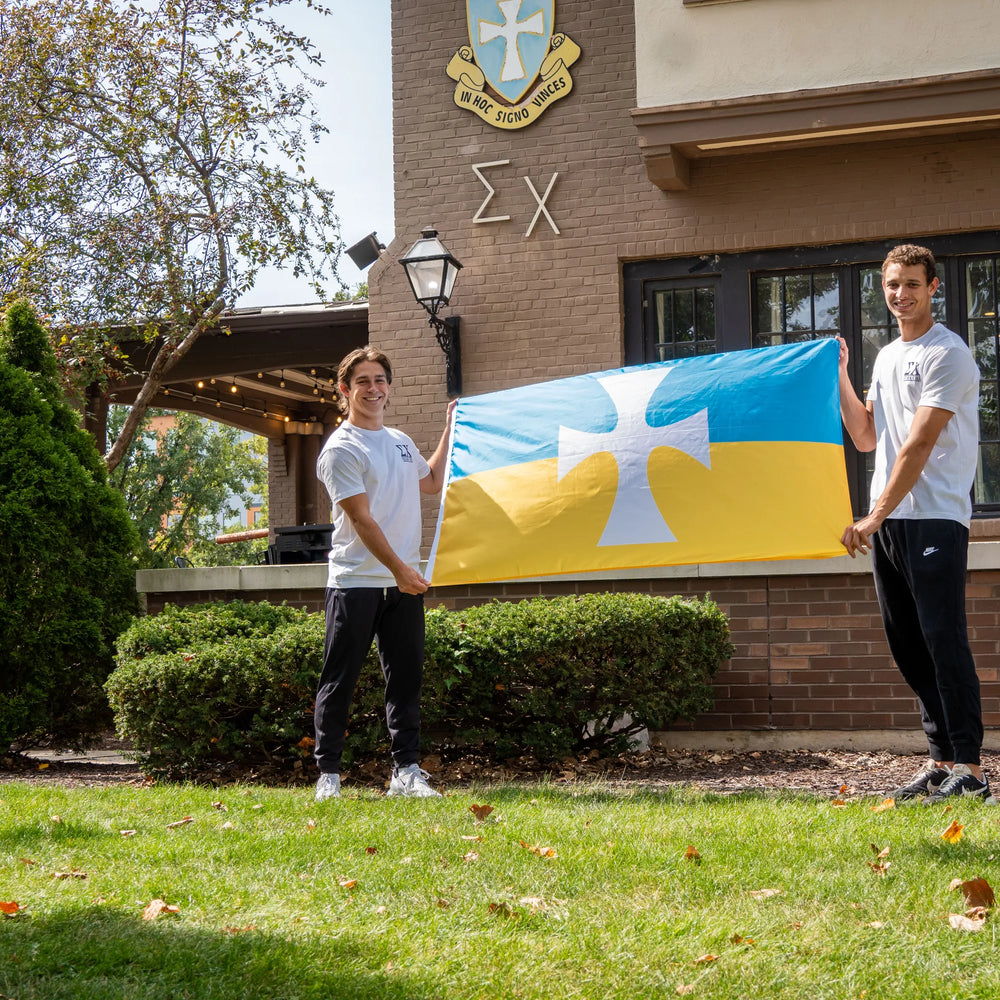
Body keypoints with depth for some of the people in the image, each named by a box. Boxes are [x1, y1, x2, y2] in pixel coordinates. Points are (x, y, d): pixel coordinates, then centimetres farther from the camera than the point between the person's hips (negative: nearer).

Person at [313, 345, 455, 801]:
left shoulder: (400, 441, 16)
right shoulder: (341, 449, -7)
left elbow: (431, 482, 34)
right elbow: (361, 519, -15)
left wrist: (450, 430, 31)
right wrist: (398, 568, -21)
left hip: (403, 582, 6)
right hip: (355, 582, -6)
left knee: (405, 678, 5)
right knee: (339, 682, 0)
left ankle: (406, 771, 10)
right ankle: (328, 773, 7)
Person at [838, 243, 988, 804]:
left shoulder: (947, 353, -7)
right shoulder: (886, 357, 19)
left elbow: (919, 444, -14)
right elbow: (867, 439, 19)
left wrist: (875, 518, -17)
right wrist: (839, 378, 11)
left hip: (935, 518, -8)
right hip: (887, 522, 8)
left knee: (943, 639, -11)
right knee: (908, 644, 9)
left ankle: (969, 768, -8)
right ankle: (942, 760, 16)